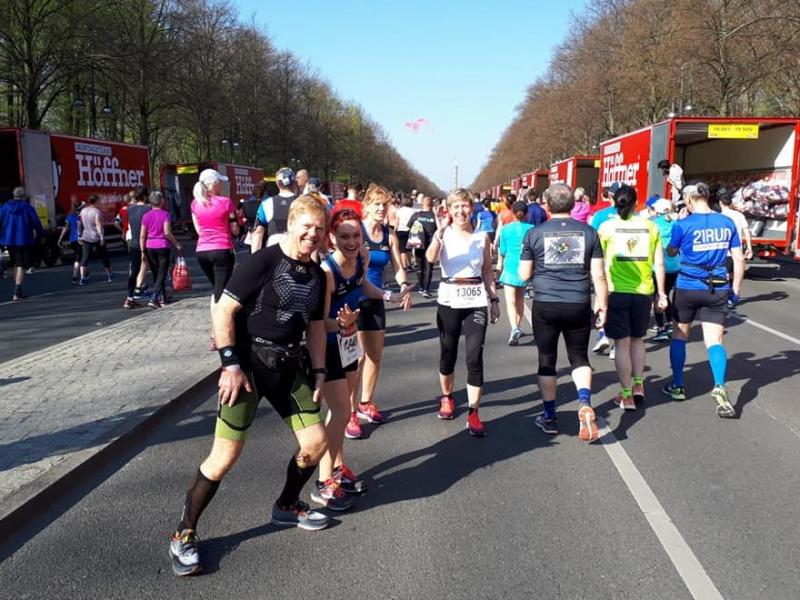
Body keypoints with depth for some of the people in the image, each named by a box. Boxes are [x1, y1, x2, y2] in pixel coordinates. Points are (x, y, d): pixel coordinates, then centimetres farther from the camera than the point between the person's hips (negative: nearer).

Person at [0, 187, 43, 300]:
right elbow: (36, 223, -7)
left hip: (9, 240, 4)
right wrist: (41, 233, 10)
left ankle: (18, 291, 24)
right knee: (21, 266, -3)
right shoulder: (28, 207, -6)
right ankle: (17, 293, -14)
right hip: (24, 241, -4)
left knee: (16, 264, 20)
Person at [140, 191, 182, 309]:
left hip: (150, 247, 4)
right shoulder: (165, 214, -8)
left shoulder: (146, 215, 3)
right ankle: (154, 299, -14)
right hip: (162, 246, -4)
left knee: (156, 274, 16)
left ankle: (163, 299, 25)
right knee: (162, 275, -1)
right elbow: (167, 232, -16)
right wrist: (177, 244, -5)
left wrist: (142, 251, 6)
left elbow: (142, 235, 1)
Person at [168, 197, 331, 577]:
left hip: (289, 363, 7)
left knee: (316, 442, 7)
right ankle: (184, 534, 12)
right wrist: (230, 364, -19)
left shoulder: (316, 275, 7)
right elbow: (223, 311, -16)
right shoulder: (263, 262, -15)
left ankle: (286, 507, 34)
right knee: (226, 454, -7)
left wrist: (318, 371, 10)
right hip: (248, 361, -7)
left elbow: (315, 326, 16)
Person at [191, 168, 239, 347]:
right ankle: (215, 337, -2)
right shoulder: (226, 202, -8)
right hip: (222, 250, -5)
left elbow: (198, 230, 12)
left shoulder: (195, 204, 6)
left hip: (202, 251, 5)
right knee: (220, 292, -1)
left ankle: (217, 330, 22)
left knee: (216, 289, 22)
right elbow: (235, 230, -3)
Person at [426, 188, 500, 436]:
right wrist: (440, 231, -31)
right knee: (448, 355, 11)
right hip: (449, 300, 0)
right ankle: (447, 397, 36)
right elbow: (431, 258, -22)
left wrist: (495, 300, 8)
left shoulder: (482, 237, 4)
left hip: (476, 301, 0)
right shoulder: (444, 235, -2)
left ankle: (473, 413, 1)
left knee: (475, 357, -6)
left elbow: (488, 271, 10)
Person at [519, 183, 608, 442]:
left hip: (545, 305, -1)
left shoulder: (535, 234, -2)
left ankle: (549, 417, 20)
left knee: (546, 361, 12)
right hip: (579, 305, 1)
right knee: (579, 357, 16)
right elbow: (598, 275, 0)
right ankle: (585, 403, -8)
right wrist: (602, 305, 9)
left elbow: (524, 275, 2)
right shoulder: (588, 232, 1)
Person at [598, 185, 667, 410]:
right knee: (637, 339, 22)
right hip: (643, 291, 2)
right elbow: (659, 263, 3)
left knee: (622, 343, 5)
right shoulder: (650, 226, 1)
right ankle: (638, 385, 24)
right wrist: (661, 292, 12)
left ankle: (626, 395, 9)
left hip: (616, 292, -2)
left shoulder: (607, 227, -4)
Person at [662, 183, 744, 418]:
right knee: (714, 340, 0)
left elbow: (671, 252, 9)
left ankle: (677, 386, 22)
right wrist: (735, 289, 12)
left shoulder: (683, 225, -8)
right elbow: (739, 259, 4)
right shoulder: (727, 223, 2)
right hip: (718, 289, 2)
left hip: (688, 287, -2)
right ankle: (719, 388, -20)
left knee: (679, 334, 16)